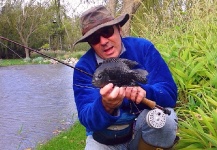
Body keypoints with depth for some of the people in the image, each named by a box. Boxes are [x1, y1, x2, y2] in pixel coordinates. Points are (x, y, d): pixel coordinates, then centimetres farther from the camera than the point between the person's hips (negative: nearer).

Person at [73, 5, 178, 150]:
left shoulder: (143, 48, -11)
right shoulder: (84, 67, -13)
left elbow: (170, 93, -16)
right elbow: (87, 118, -20)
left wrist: (144, 92, -37)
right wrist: (106, 107, -42)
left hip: (144, 128, 1)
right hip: (106, 137, 0)